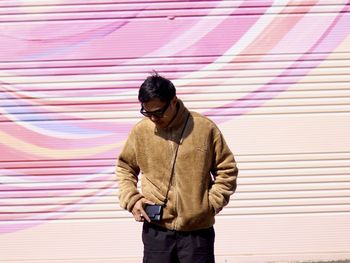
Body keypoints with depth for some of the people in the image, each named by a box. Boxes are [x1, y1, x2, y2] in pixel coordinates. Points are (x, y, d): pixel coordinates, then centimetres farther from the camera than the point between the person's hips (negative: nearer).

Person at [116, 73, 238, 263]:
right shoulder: (140, 131, -1)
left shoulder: (205, 128, -6)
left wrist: (212, 203, -5)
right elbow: (124, 167, 15)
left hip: (198, 228, -1)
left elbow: (226, 169, 3)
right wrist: (131, 199, 1)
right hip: (156, 229, 1)